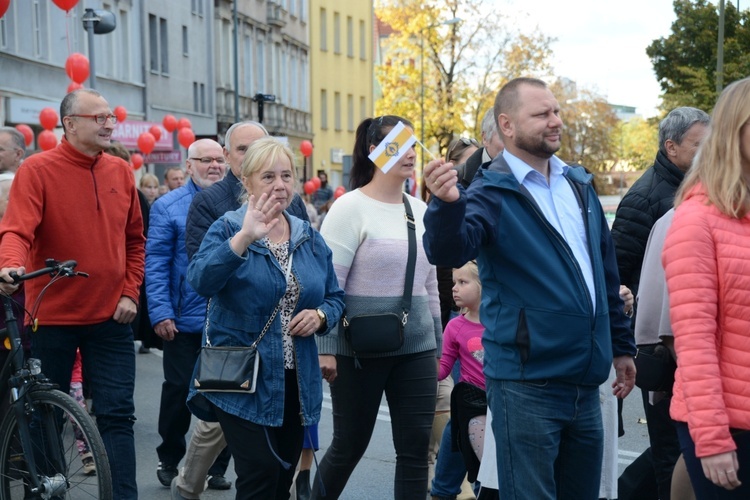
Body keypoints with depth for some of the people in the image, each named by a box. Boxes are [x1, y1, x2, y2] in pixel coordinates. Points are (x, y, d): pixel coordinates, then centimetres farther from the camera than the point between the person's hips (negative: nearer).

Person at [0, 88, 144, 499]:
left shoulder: (121, 172, 5)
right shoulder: (38, 170, -8)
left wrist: (130, 293, 2)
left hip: (110, 318, 3)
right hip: (52, 316, -3)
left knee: (117, 414, 1)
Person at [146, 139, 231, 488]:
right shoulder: (168, 207, -2)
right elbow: (156, 263, -5)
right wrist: (160, 312, -13)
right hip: (184, 319, -2)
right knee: (179, 390, 5)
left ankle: (216, 465, 24)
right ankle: (169, 458, 24)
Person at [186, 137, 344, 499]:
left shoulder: (310, 238, 9)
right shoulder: (227, 229, -7)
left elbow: (335, 297, 15)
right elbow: (200, 281, -26)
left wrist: (321, 315, -8)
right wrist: (245, 237, -39)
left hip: (296, 383, 6)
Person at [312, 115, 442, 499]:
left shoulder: (419, 209, 9)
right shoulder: (350, 207, -9)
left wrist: (436, 340, 16)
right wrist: (325, 347, -15)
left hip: (416, 347, 5)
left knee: (415, 447, 5)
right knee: (350, 444, 8)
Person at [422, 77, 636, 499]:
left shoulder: (579, 184, 10)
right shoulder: (492, 192, -9)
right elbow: (449, 251, -27)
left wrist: (622, 345, 19)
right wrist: (448, 203, -47)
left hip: (586, 381, 6)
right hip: (527, 384, -6)